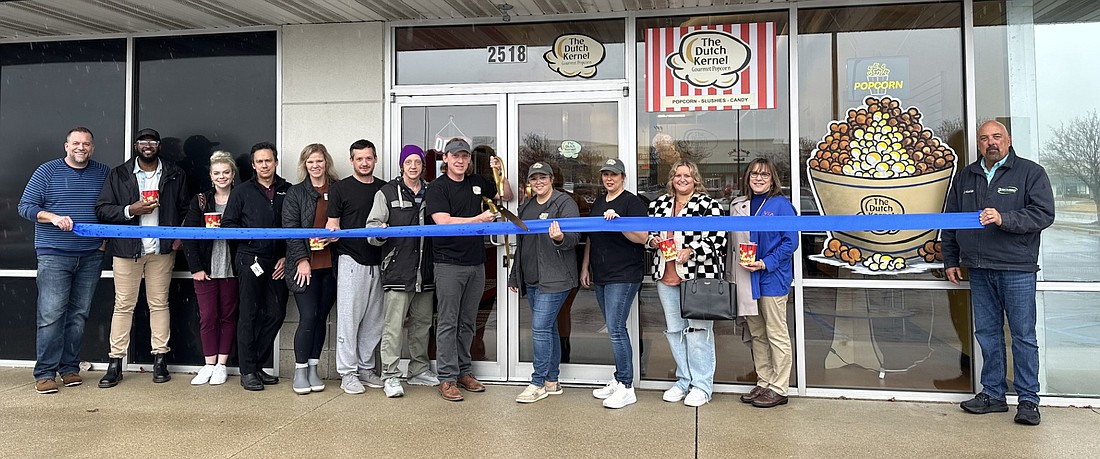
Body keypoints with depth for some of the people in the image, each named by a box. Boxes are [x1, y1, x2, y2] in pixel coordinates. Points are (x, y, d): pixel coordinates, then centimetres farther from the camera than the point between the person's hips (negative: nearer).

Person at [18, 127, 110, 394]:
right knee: (51, 314, -7)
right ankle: (45, 373, 0)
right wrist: (53, 218, -15)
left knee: (78, 315, 7)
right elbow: (25, 206, 1)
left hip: (91, 257, 3)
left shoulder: (104, 173, 10)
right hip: (54, 255, -3)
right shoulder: (47, 171, 3)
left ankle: (70, 368, 15)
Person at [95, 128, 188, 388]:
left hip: (162, 249, 1)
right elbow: (102, 209, 1)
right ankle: (115, 363, 7)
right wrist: (130, 210, -14)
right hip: (127, 249, 0)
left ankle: (160, 359, 11)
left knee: (159, 304, 5)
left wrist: (180, 237, -4)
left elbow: (185, 209, 9)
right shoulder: (118, 175, 6)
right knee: (123, 305, 2)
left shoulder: (174, 175, 9)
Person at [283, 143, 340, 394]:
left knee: (321, 317, 7)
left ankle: (313, 368, 18)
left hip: (330, 264, 2)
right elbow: (290, 229, -1)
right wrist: (301, 259, -10)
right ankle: (300, 371, 7)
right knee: (308, 317, -6)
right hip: (305, 265, -2)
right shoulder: (295, 193, 5)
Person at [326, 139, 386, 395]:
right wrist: (332, 232, -21)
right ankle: (347, 372, 5)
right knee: (349, 317, -3)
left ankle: (365, 368, 20)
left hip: (377, 262, 4)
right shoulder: (340, 189, 2)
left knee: (373, 320, 9)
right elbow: (333, 224, 0)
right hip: (352, 260, -4)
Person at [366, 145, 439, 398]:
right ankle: (391, 376, 2)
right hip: (397, 270, -4)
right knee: (393, 325, -5)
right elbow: (372, 226, 0)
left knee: (422, 322, 13)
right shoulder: (387, 192, 3)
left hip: (425, 272, 4)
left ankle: (420, 370, 26)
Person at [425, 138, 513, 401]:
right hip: (449, 263, -5)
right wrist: (478, 219, -15)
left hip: (476, 262, 5)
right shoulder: (437, 187, -3)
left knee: (467, 322, 12)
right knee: (448, 322, -2)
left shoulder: (477, 182, 13)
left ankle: (463, 371, 22)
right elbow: (443, 221, -15)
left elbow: (507, 197, 23)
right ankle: (447, 378, 4)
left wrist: (500, 173, 6)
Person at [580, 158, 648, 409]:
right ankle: (619, 380, 21)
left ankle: (626, 387, -2)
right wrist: (585, 267, 19)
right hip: (601, 276, 8)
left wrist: (619, 221, -27)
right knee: (614, 329, 12)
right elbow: (591, 238, 23)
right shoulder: (598, 203, 17)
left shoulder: (632, 202, -6)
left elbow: (642, 237, -15)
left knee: (615, 328, -10)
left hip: (624, 276, -8)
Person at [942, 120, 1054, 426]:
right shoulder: (964, 177, 15)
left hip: (1017, 268, -4)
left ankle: (1028, 400, 9)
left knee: (1023, 335, 0)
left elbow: (1044, 214, -9)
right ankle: (993, 394, 19)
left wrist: (1004, 218, -22)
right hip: (979, 269, 4)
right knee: (987, 332, 9)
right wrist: (950, 260, 16)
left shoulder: (1030, 173, 2)